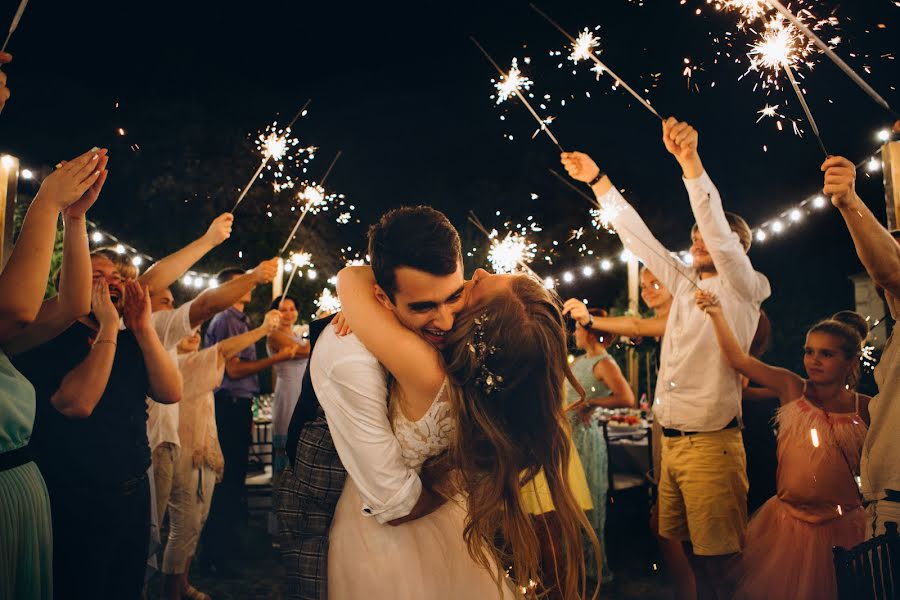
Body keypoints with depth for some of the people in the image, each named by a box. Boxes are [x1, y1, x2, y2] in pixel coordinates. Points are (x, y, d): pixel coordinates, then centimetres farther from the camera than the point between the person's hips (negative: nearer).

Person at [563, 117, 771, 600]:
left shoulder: (742, 291, -2)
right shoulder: (685, 285, 16)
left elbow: (720, 233, -19)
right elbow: (638, 238, 16)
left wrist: (689, 161, -30)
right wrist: (598, 180, 14)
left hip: (711, 444, -7)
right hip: (670, 441, 7)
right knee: (682, 551, 11)